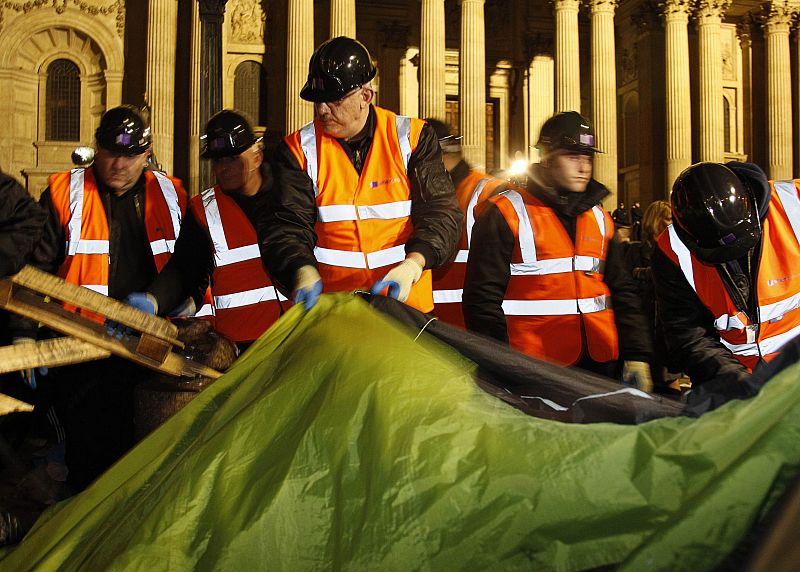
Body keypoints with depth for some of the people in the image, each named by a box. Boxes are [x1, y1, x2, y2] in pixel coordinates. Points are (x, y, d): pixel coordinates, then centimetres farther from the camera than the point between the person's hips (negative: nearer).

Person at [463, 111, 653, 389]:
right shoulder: (507, 213, -4)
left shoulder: (599, 218, 14)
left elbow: (622, 291, 17)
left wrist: (637, 355, 8)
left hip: (601, 364, 6)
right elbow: (483, 296, -9)